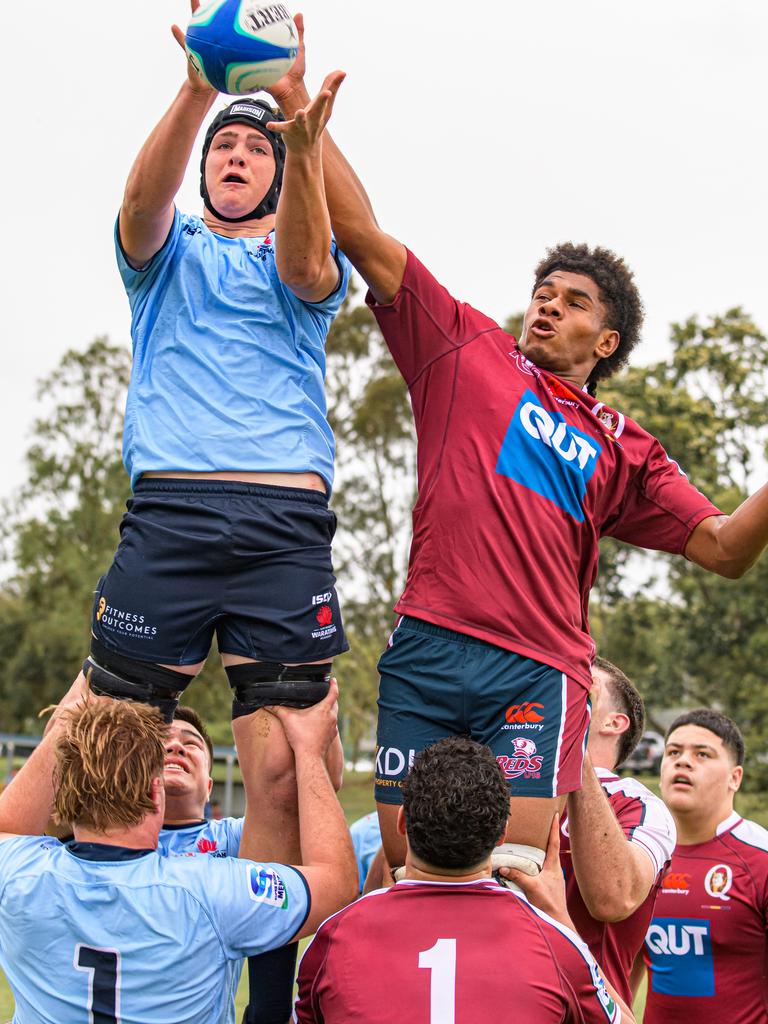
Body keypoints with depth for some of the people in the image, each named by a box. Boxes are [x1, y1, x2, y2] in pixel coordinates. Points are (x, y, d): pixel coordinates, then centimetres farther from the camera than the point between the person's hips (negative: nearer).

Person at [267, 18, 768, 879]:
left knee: (515, 873, -12)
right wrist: (295, 106, 5)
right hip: (427, 651, 0)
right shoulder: (465, 349, 15)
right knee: (407, 862, -3)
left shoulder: (620, 447, 18)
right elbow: (363, 235, 10)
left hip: (538, 671, 0)